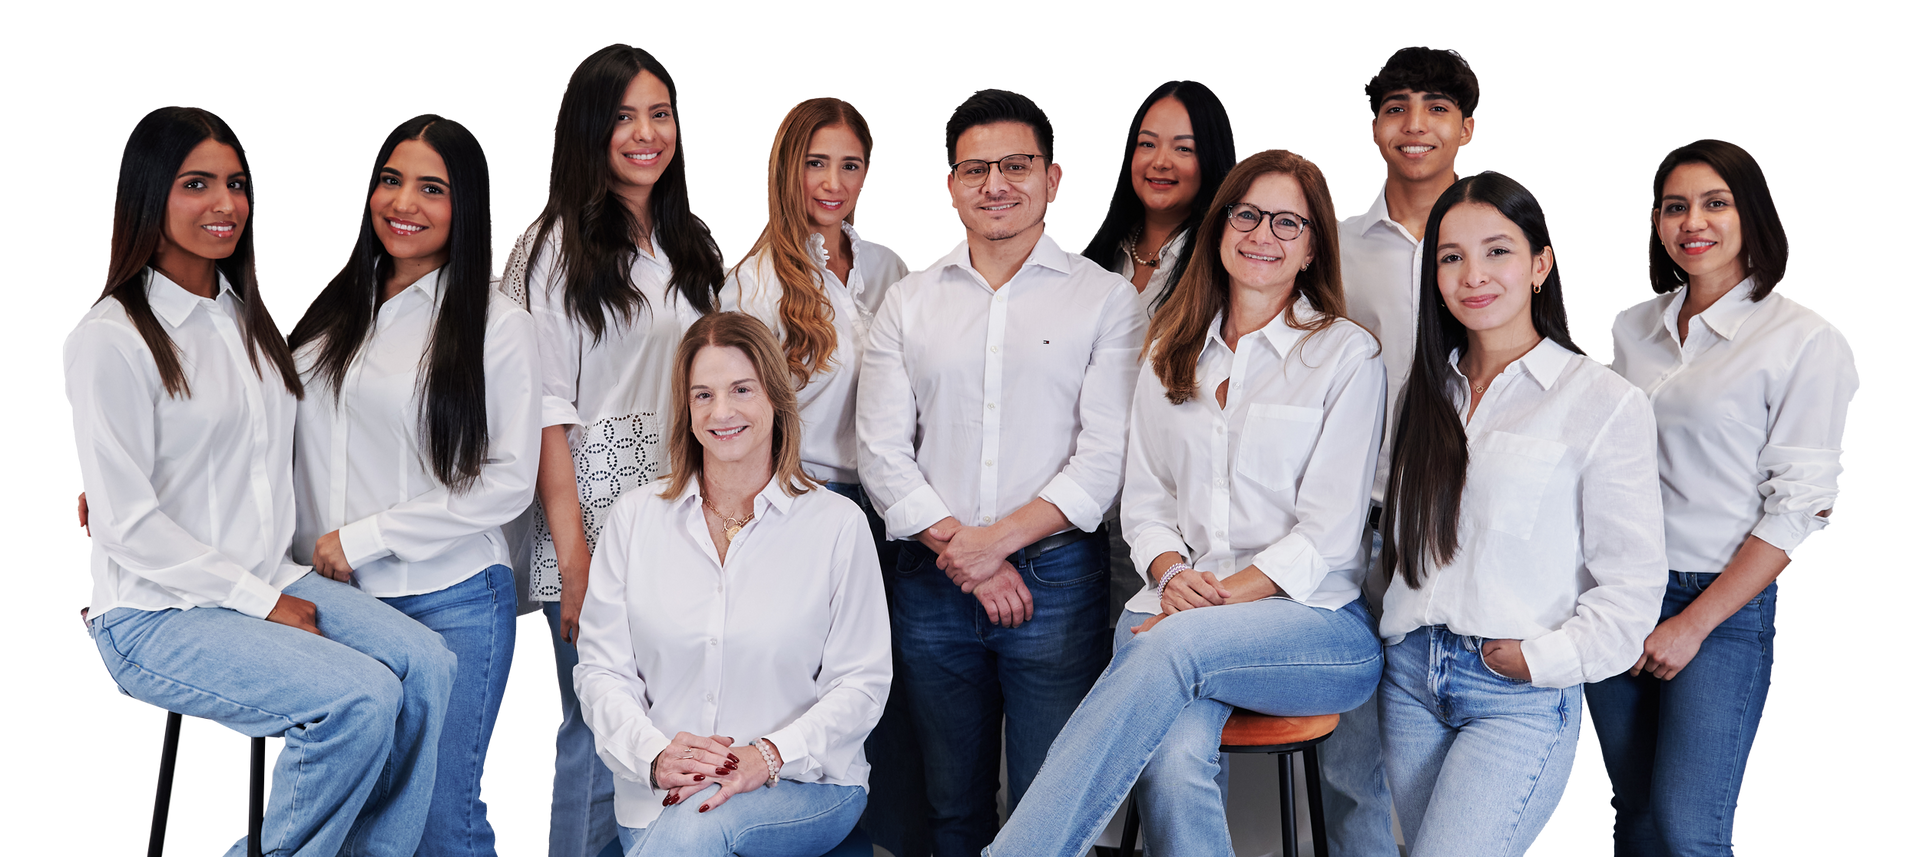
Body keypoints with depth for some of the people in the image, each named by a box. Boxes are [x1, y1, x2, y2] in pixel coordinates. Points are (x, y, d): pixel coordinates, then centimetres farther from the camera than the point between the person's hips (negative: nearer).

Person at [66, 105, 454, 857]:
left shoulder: (245, 317, 14)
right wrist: (260, 600, -14)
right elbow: (127, 525, -15)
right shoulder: (108, 340, -11)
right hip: (157, 619, -7)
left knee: (426, 663, -17)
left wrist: (281, 584, 6)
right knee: (362, 696, -26)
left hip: (267, 585, 7)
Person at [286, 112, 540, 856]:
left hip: (450, 603, -4)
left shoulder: (496, 325, -4)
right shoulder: (334, 308, 10)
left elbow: (509, 482, -8)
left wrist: (365, 537, -10)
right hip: (334, 599, 4)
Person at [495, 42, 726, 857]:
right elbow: (545, 412, -9)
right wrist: (575, 559, -15)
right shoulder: (553, 246, -4)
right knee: (600, 736, -5)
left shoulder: (692, 243, 15)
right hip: (594, 514, -6)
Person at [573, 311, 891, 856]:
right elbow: (602, 670, 4)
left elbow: (862, 683, -1)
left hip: (805, 785, -5)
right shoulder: (635, 519, 8)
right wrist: (655, 756, -15)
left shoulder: (837, 525, 1)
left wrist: (767, 757, -17)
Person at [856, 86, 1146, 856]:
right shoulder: (908, 302, 10)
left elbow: (1106, 457, -6)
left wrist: (999, 538, -14)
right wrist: (962, 554, -8)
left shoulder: (1105, 299, 2)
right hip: (932, 585, 3)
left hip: (1057, 582, -3)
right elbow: (882, 453, 3)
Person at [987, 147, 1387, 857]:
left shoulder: (1348, 356, 3)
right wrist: (1174, 573, -6)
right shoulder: (1172, 351, 17)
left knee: (1174, 646, -35)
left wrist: (1213, 600, -14)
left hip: (1315, 619, -3)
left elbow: (1328, 533, -4)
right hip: (1180, 607, 3)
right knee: (1174, 758, -31)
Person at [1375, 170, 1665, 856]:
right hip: (1411, 678, 6)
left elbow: (1631, 586, -6)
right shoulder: (1428, 393, 13)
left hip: (1523, 697, -6)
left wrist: (1543, 657, -14)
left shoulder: (1606, 402, -5)